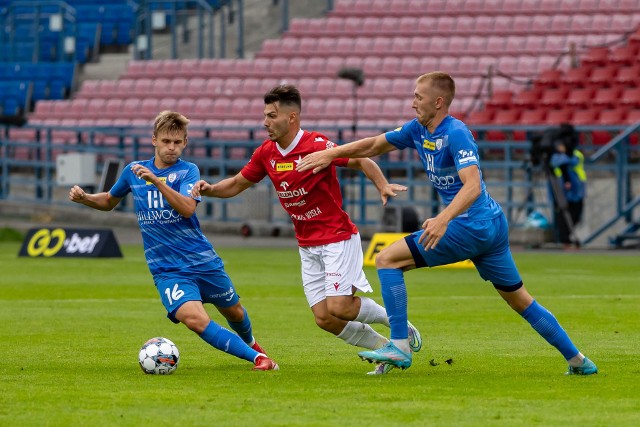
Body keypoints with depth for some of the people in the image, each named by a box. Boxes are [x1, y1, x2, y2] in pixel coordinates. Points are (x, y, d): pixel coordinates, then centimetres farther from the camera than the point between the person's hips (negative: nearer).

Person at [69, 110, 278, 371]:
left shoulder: (187, 171, -5)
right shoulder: (134, 171, 4)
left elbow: (187, 209, -24)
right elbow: (109, 201, 23)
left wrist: (156, 181, -32)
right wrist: (84, 198, 4)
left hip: (202, 261, 0)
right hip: (167, 269, 0)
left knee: (234, 312, 18)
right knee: (194, 318, -25)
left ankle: (249, 341, 55)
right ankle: (257, 358, -17)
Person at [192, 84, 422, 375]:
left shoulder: (316, 146, -18)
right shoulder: (266, 154, 2)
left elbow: (360, 161, -11)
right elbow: (237, 184, 13)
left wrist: (382, 185, -28)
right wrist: (209, 189, -5)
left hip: (338, 238, -6)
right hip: (307, 246, 7)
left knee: (338, 307, -16)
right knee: (324, 319, -1)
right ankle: (385, 349, 16)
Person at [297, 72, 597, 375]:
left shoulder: (456, 134, -18)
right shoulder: (418, 130, 9)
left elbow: (472, 187, -30)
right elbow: (373, 146, 19)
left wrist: (443, 219, -43)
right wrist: (330, 153, 11)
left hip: (472, 225, -10)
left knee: (387, 260, -8)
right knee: (520, 300, 17)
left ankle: (399, 347, -11)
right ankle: (577, 360, 20)